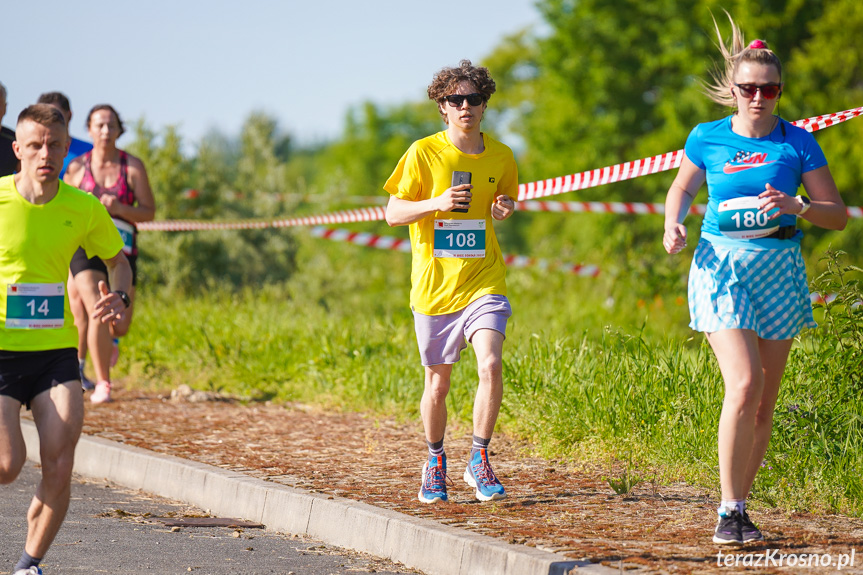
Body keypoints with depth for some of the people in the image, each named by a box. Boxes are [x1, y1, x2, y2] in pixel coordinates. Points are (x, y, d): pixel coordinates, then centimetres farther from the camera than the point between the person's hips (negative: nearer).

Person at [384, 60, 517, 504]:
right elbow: (393, 213, -1)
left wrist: (505, 210, -2)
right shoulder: (423, 153, -4)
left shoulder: (500, 157, 4)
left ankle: (479, 461, -5)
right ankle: (435, 463, 32)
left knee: (490, 364, -20)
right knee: (438, 383, 8)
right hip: (434, 284, -1)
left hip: (483, 280, 1)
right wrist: (436, 203, -18)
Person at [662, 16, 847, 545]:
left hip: (779, 271, 2)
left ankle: (739, 502, 20)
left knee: (764, 403, 5)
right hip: (722, 267, -2)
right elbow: (683, 187, 21)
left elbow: (839, 216, 2)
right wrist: (673, 223, 0)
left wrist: (796, 206, -16)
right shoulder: (707, 139, 2)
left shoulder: (797, 143, 0)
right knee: (744, 387, -18)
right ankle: (730, 511, -9)